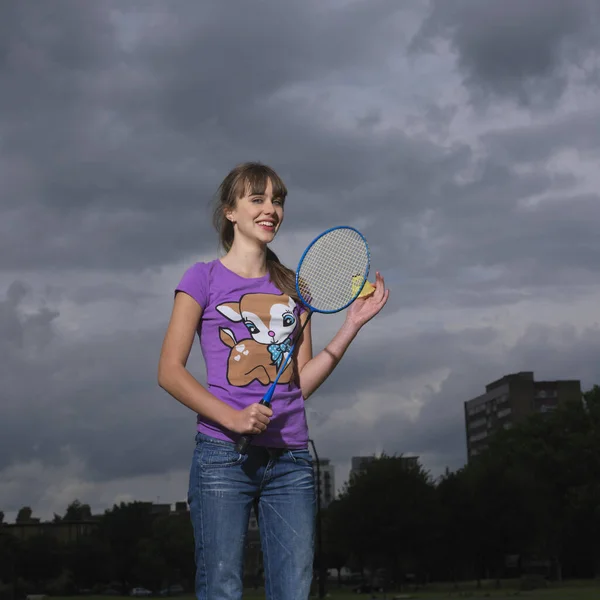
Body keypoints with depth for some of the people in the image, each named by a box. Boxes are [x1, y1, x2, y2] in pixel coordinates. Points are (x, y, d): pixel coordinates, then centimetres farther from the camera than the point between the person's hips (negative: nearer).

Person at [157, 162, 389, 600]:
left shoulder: (293, 287, 16)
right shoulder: (203, 278, 4)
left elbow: (302, 382, 12)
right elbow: (170, 370, -2)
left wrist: (352, 325, 2)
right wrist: (232, 417, -16)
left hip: (291, 459, 4)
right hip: (223, 454, -4)